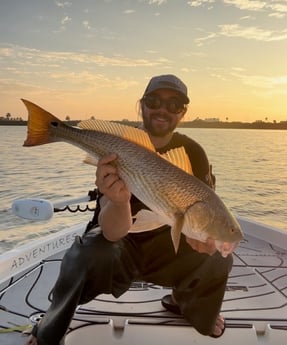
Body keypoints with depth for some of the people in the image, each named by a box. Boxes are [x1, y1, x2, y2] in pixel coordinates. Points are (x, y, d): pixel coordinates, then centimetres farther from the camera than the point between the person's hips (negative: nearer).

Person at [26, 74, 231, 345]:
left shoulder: (193, 153, -9)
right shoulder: (118, 149, -20)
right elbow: (112, 233, -28)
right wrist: (119, 202, -52)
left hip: (167, 245, 3)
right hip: (121, 242, -2)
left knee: (218, 260, -20)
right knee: (87, 257, -33)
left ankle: (183, 301, 16)